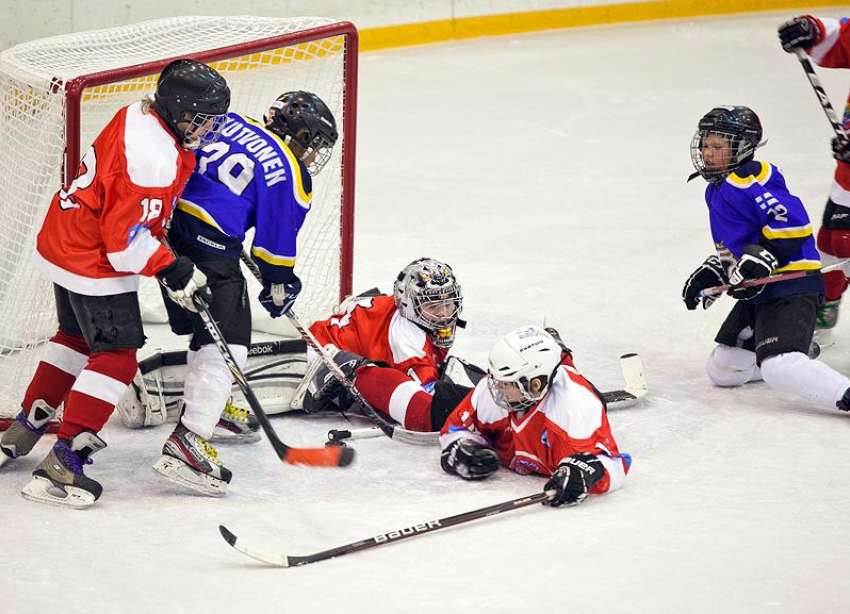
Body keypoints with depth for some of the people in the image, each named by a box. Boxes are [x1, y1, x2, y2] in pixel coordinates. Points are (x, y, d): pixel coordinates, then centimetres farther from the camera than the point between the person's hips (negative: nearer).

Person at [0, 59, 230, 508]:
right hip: (94, 264, -10)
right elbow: (126, 238, -28)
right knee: (116, 356, -7)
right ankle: (62, 466, -10)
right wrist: (174, 272, -19)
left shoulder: (139, 115, 0)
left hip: (62, 242, 10)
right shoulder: (155, 160, -29)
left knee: (77, 336, 27)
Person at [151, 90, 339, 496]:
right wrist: (280, 287, 16)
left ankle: (212, 408, 45)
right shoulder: (289, 176, -3)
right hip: (209, 246, -9)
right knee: (227, 341, -7)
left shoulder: (231, 125, 16)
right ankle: (185, 443, -20)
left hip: (168, 225, 9)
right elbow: (277, 239, -1)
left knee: (203, 323, 26)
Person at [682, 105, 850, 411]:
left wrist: (760, 260, -27)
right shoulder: (717, 190, 19)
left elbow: (792, 221, -24)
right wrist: (711, 272, 14)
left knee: (779, 368, -31)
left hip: (790, 285, -11)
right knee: (721, 370, 15)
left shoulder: (748, 179, -15)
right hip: (759, 294, 11)